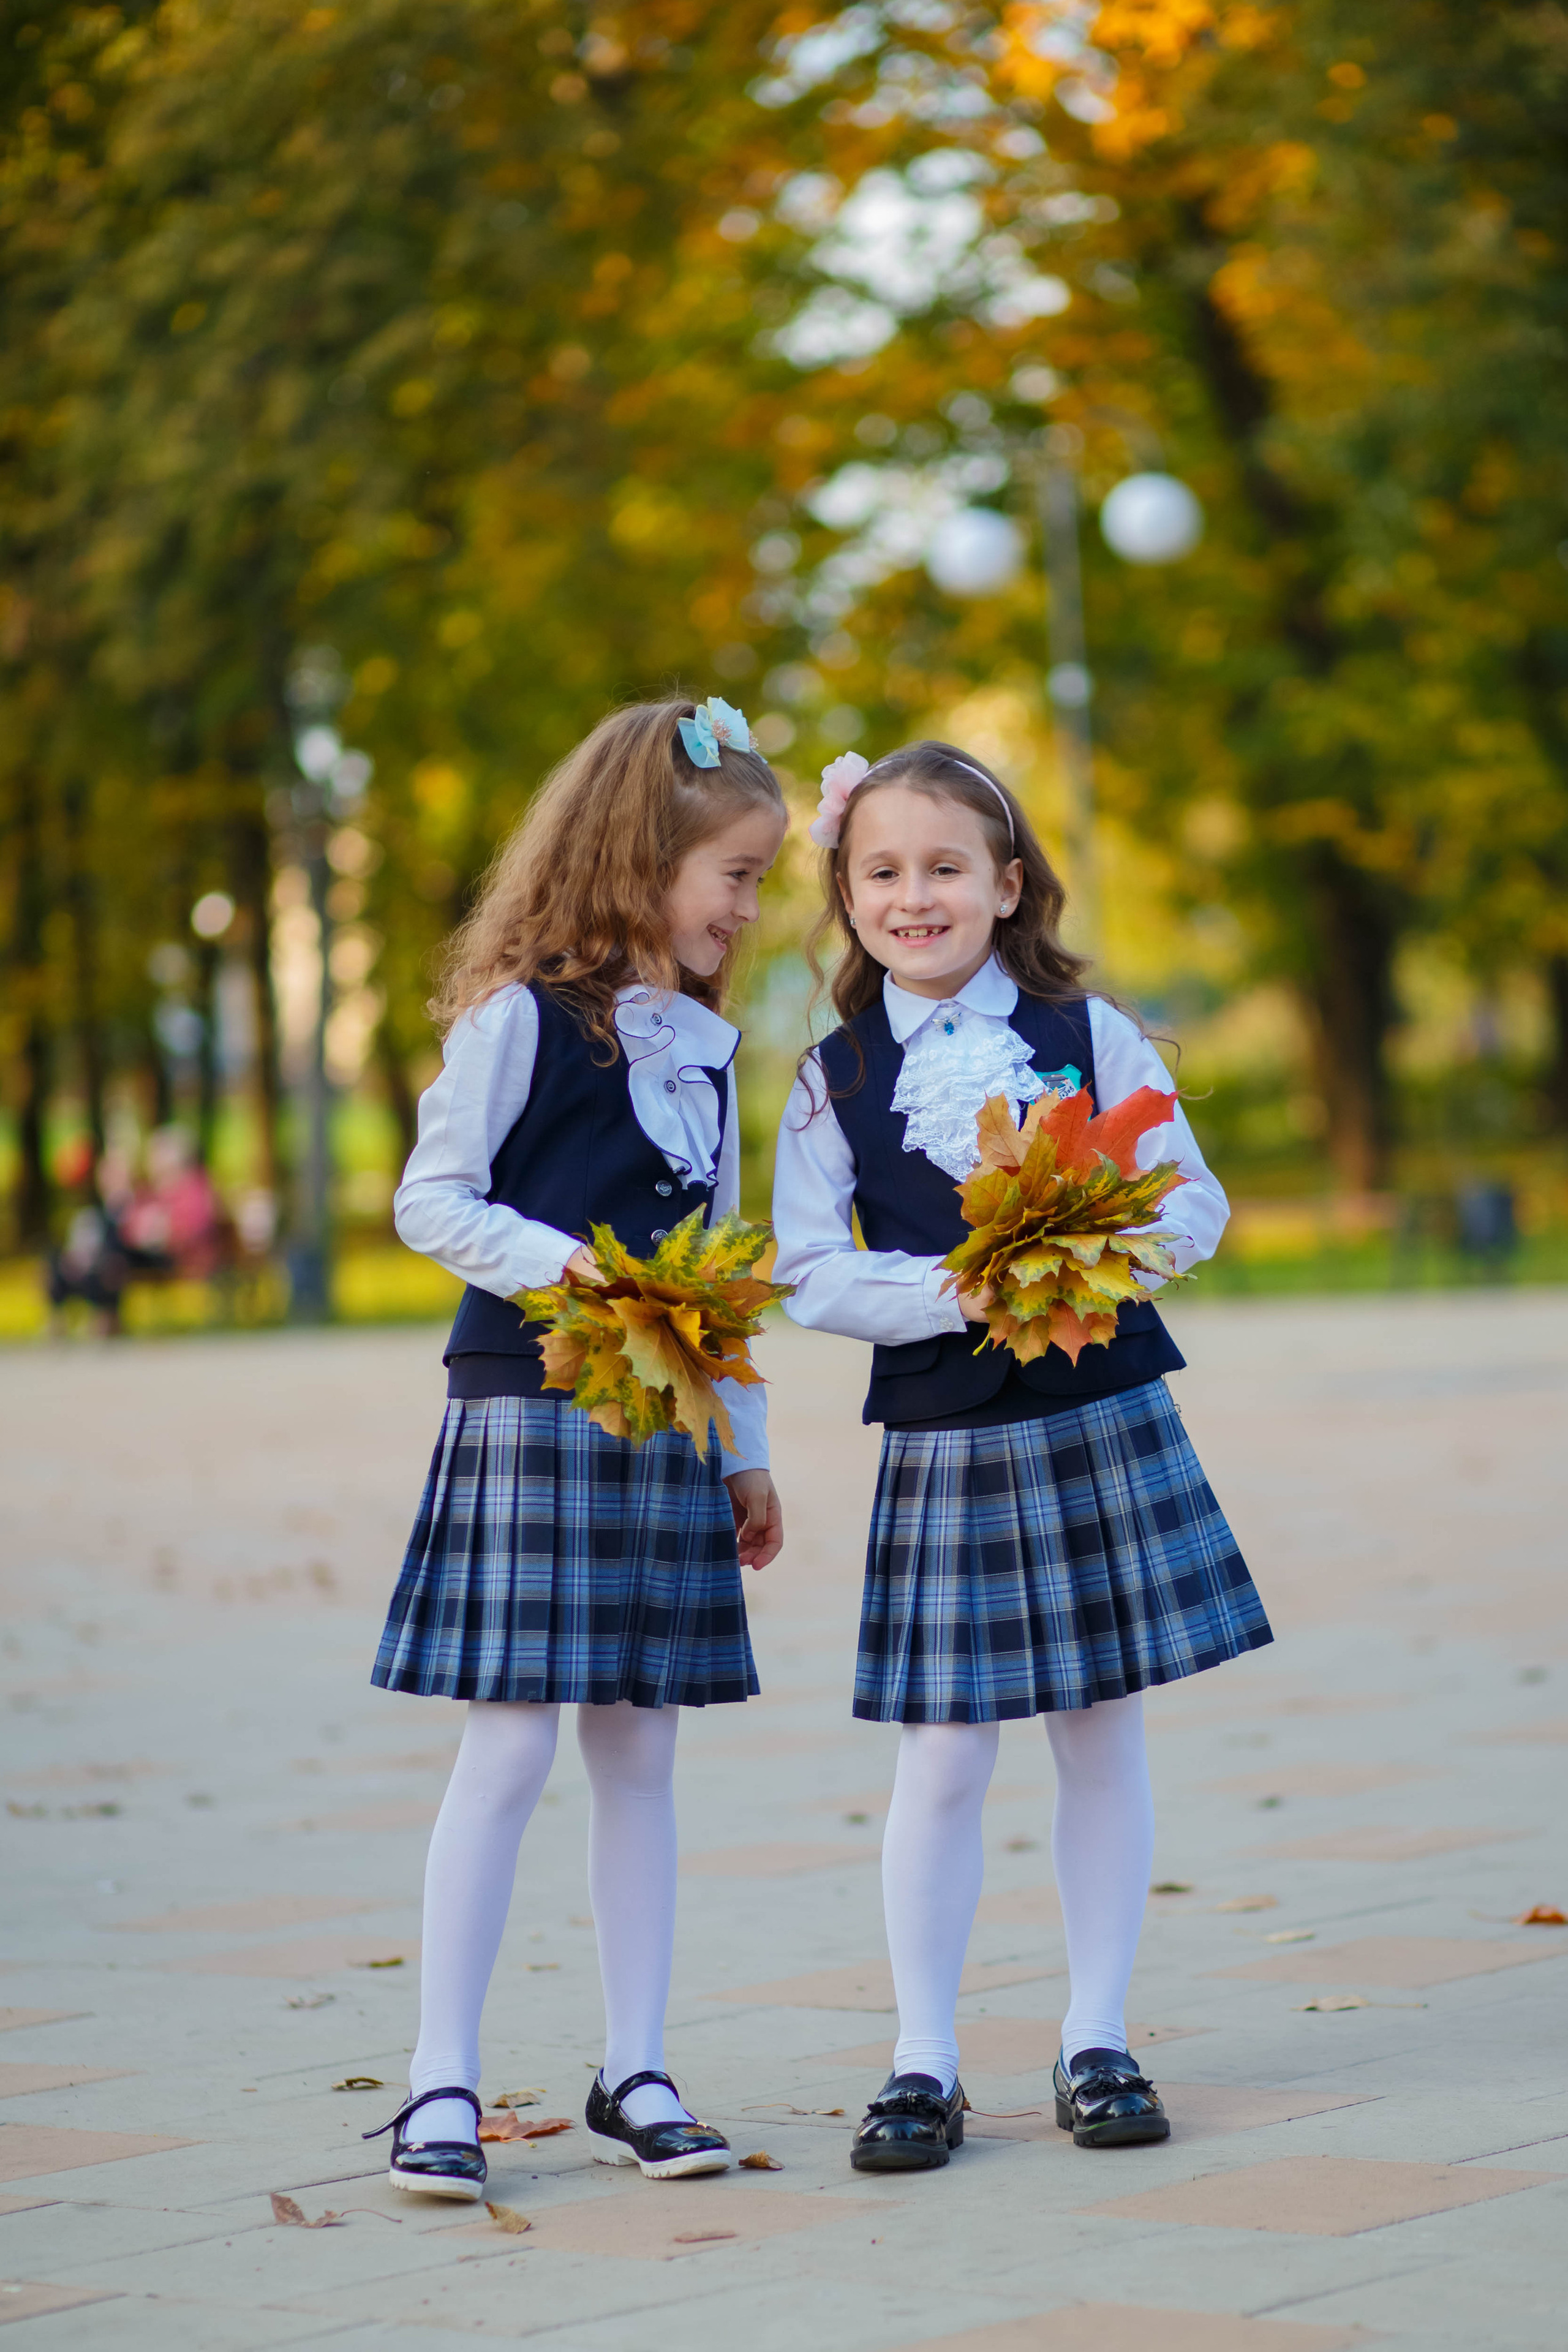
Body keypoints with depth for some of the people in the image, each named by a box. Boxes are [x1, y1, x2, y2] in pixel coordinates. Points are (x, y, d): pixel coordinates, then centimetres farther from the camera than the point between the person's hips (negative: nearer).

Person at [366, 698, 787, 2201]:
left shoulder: (705, 1046, 15)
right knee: (510, 1744, -7)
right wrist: (568, 1266, -24)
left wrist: (745, 1451, 18)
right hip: (529, 1412, -6)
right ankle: (441, 2083, -1)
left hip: (666, 1429, 6)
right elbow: (430, 1200, -9)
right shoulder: (523, 1014, -6)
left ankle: (634, 2075, 14)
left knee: (640, 1749, 7)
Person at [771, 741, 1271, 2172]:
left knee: (1103, 1732, 7)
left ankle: (1097, 2042, 18)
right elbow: (811, 1275, -3)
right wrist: (952, 1292, -18)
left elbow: (1194, 1202, 4)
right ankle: (923, 2064, 8)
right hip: (943, 1436, -1)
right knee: (944, 1755, -2)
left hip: (1102, 1418, 1)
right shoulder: (836, 1078, 2)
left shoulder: (1090, 1033, 3)